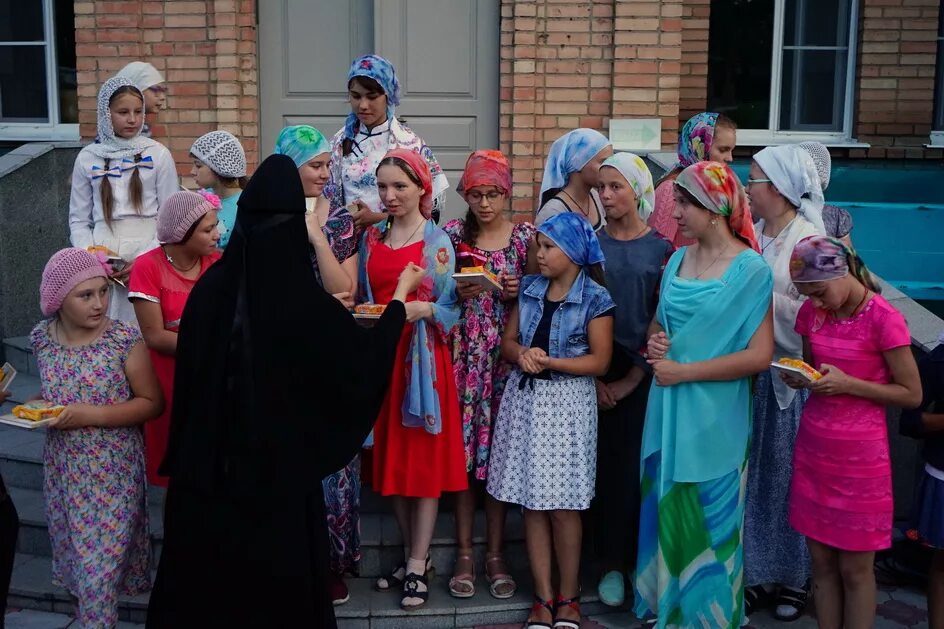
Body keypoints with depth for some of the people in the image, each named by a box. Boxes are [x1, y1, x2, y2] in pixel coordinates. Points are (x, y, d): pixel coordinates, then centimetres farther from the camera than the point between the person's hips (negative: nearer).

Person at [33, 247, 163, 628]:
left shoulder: (124, 340, -16)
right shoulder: (42, 338, -2)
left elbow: (152, 403, -11)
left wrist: (93, 415, -22)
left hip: (111, 473, -5)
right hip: (61, 469, 5)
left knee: (100, 565, 0)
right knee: (70, 556, 20)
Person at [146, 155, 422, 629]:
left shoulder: (211, 287, -11)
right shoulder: (304, 303, -21)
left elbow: (188, 370, -1)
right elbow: (369, 355, -7)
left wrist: (185, 457, 13)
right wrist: (403, 290, 7)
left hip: (209, 460, 4)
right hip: (279, 463, -3)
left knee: (204, 573, 20)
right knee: (278, 581, 15)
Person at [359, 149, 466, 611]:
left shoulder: (438, 242, -3)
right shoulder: (371, 238, 10)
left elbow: (452, 308, -4)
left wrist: (422, 309, -22)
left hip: (423, 356, -5)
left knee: (424, 456, -1)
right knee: (391, 456, 9)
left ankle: (418, 566, 7)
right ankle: (413, 554, 23)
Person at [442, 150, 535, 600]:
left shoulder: (525, 236, 3)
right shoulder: (452, 234, 3)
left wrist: (519, 291, -11)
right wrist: (458, 293, -12)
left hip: (507, 355, 0)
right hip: (463, 354, 0)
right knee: (461, 447, 1)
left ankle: (495, 554, 15)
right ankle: (464, 553, 13)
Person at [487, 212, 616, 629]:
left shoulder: (595, 298, -6)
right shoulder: (529, 288, 9)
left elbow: (599, 361, -9)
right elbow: (507, 341, 11)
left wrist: (548, 361, -17)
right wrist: (522, 354, -11)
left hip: (567, 403, -4)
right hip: (525, 399, 5)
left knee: (563, 506, 0)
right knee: (532, 503, 5)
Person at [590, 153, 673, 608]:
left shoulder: (660, 249, 1)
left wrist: (631, 380, -7)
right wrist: (594, 377, -6)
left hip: (642, 376, -1)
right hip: (595, 371, 1)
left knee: (639, 466, 0)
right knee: (605, 464, 3)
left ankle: (642, 561, 14)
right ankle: (611, 562, 15)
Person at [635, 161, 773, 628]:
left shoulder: (751, 270, -12)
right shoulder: (678, 260, 6)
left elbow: (760, 356, -17)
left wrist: (684, 371, -17)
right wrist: (654, 343, -4)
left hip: (714, 417, -5)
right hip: (668, 410, 6)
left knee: (707, 516, 7)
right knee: (667, 507, 14)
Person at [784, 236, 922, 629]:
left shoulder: (884, 319, -14)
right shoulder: (812, 312, 3)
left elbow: (911, 394, -9)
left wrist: (847, 384, -20)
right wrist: (799, 377, -6)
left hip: (860, 453, -5)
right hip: (813, 447, 5)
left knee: (854, 569, 7)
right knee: (822, 563, 12)